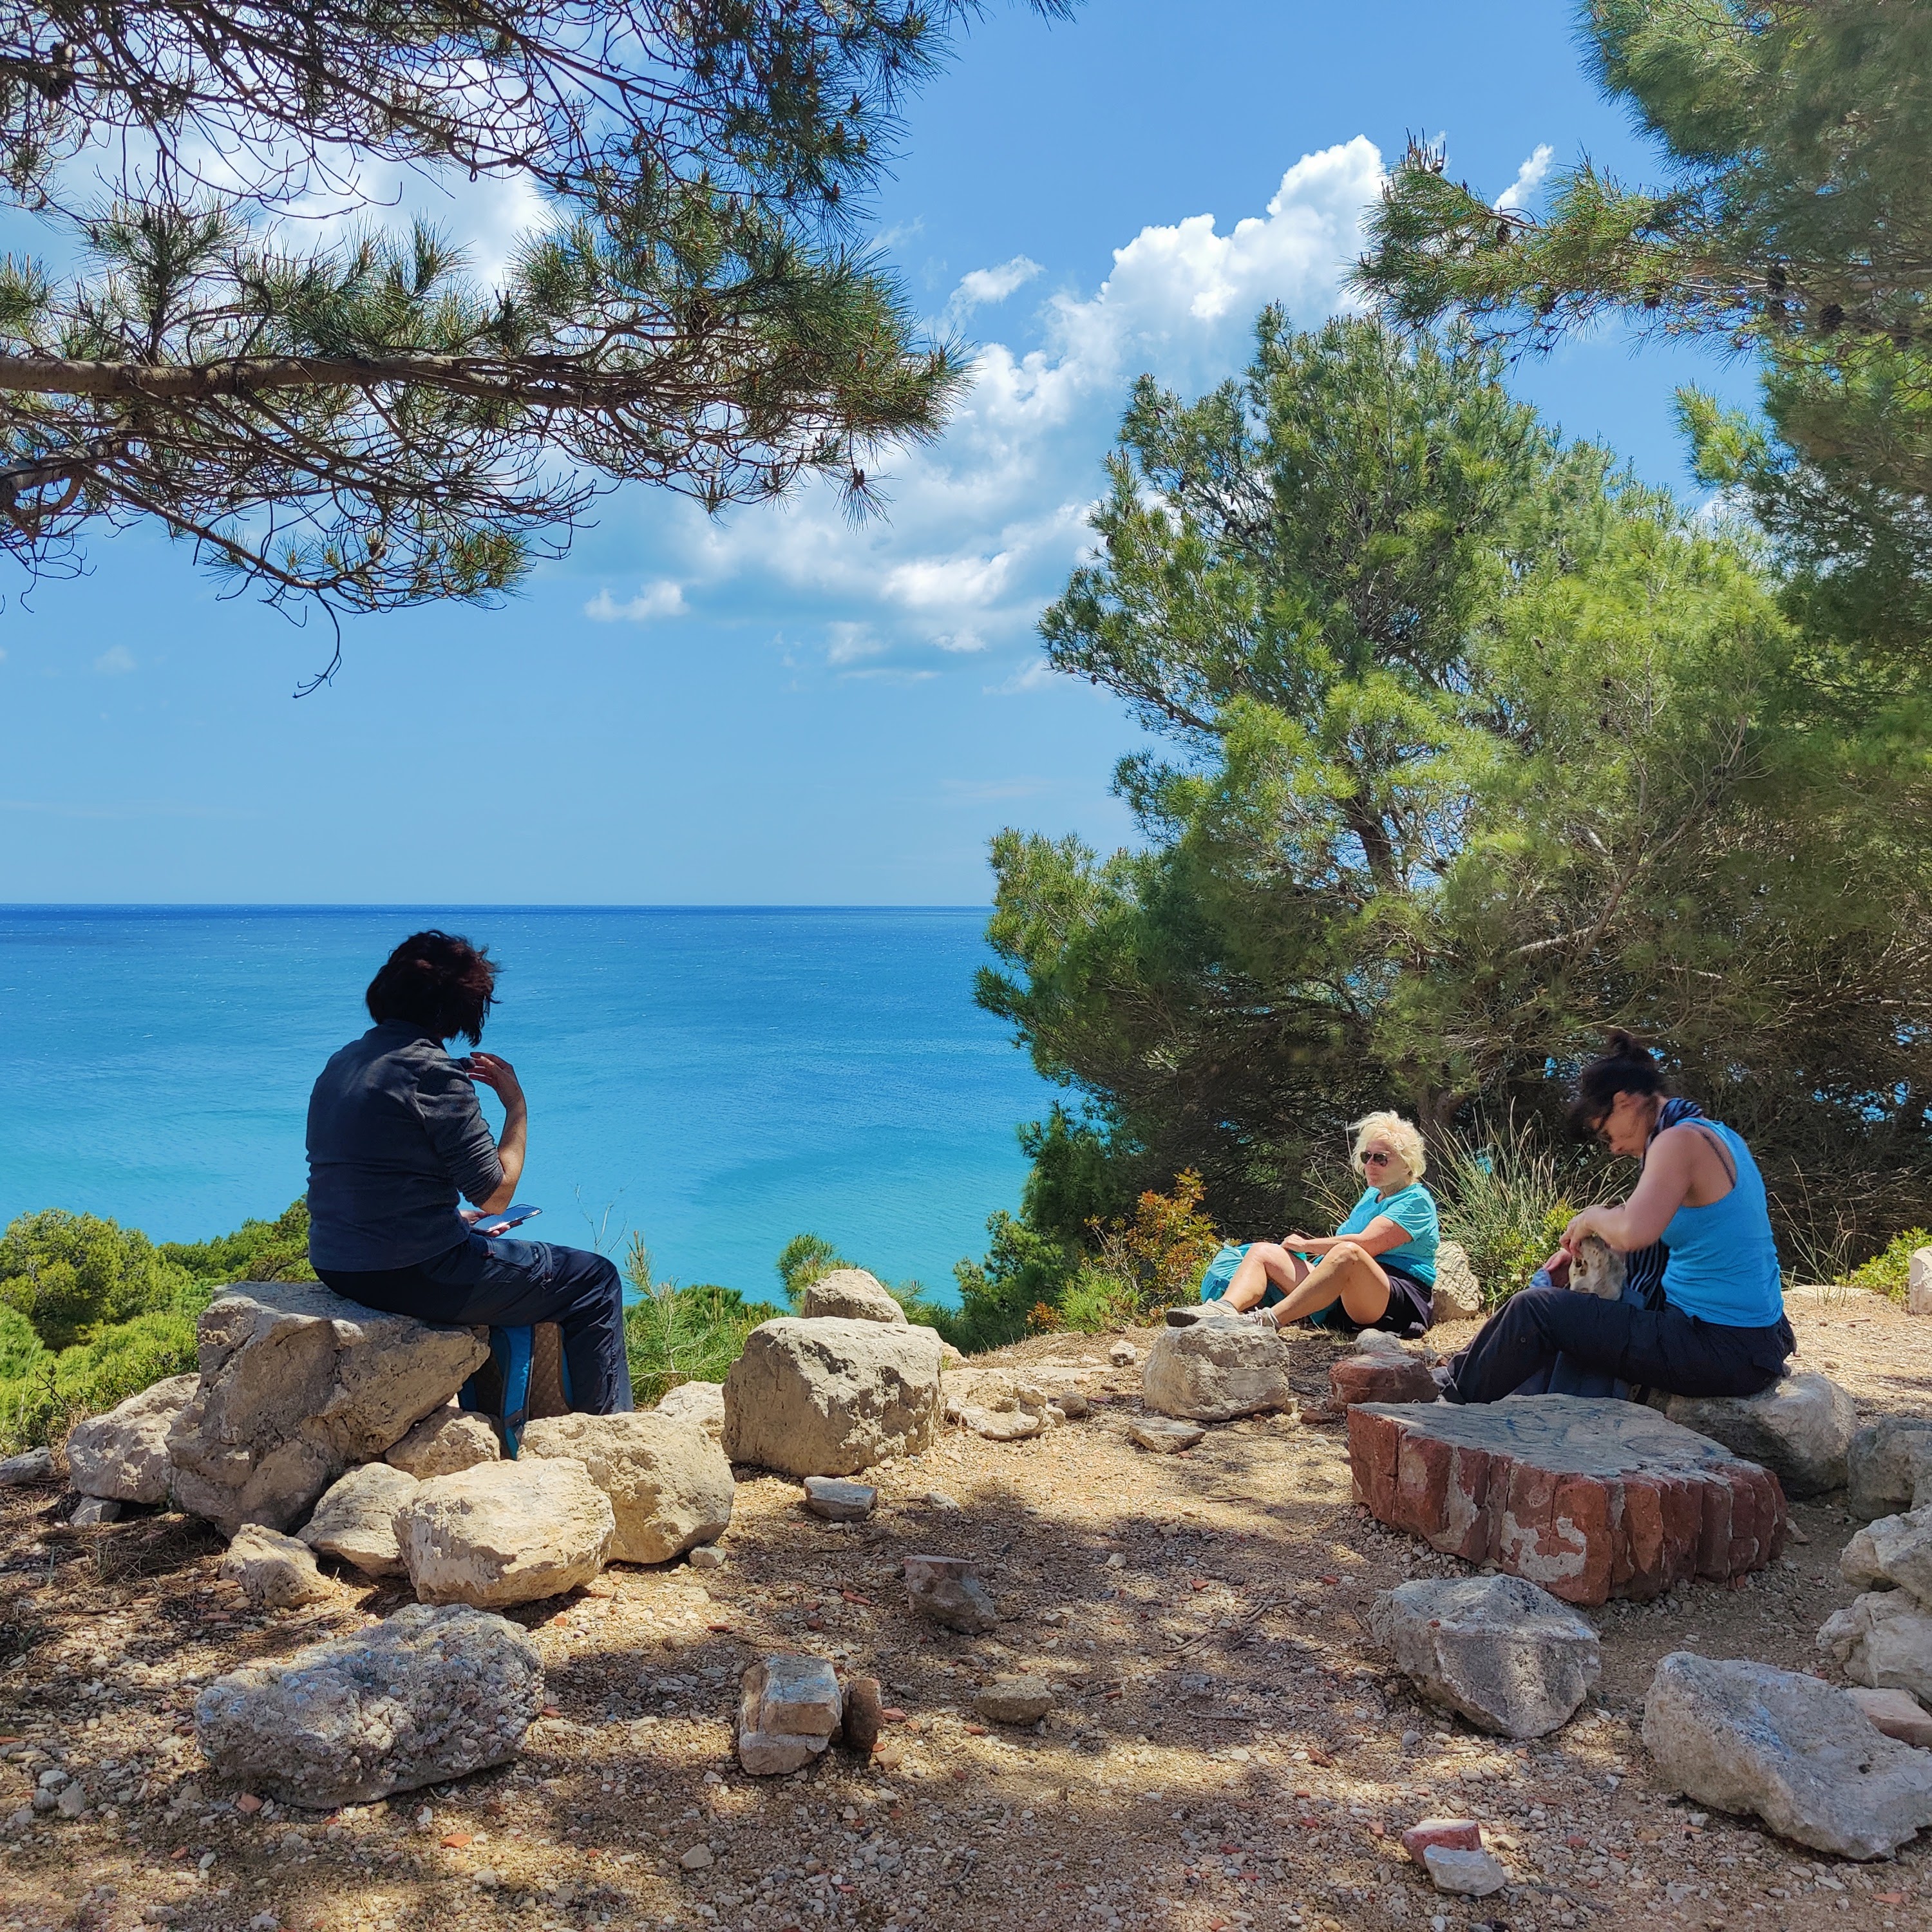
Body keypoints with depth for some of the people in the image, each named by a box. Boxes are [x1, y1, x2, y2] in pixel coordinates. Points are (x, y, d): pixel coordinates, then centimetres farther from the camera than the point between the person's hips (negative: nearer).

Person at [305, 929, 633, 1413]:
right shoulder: (431, 1070, -17)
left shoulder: (341, 1063, 8)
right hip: (412, 1275, -9)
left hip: (336, 1266, 9)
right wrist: (517, 1106, -3)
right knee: (596, 1282, 4)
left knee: (494, 1250, 35)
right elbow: (495, 1194, -15)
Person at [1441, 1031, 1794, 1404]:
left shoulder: (1681, 1140, -17)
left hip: (1723, 1351, -10)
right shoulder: (1716, 1134, 13)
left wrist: (1592, 1218, -11)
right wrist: (1584, 1243, 12)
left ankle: (1455, 1395, 17)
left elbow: (1633, 1233, -33)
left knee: (1537, 1310, -4)